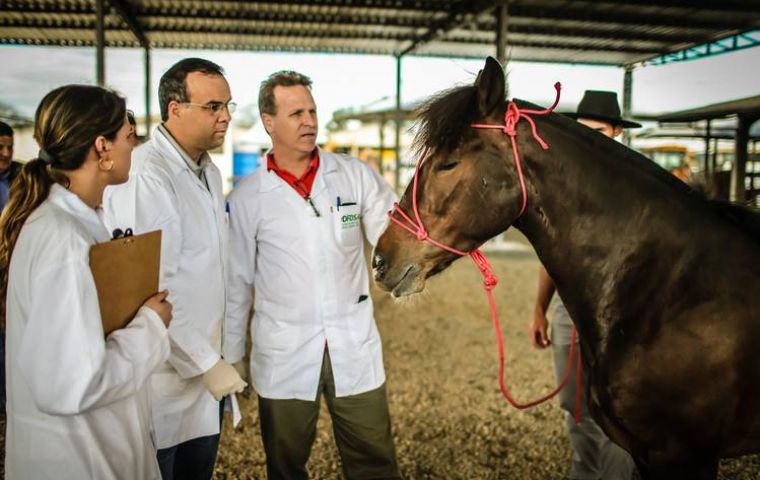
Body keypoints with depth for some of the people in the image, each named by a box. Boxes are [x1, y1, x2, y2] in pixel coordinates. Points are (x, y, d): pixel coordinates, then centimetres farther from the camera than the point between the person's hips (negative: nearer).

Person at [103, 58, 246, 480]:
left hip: (207, 367, 8)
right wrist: (207, 364, -18)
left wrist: (218, 358, 14)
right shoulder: (144, 175, -20)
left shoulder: (209, 172, 9)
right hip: (164, 380, -8)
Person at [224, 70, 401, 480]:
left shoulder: (355, 176, -2)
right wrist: (232, 356, 5)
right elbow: (236, 283, 1)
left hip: (355, 347, 1)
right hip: (282, 355, 0)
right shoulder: (246, 198, -4)